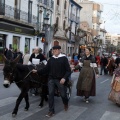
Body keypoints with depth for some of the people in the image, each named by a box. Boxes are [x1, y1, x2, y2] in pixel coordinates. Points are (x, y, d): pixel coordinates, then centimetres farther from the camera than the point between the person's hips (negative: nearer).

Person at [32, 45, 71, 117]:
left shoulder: (64, 58, -7)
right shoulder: (51, 59, 5)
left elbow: (68, 70, -10)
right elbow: (46, 69, 7)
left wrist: (64, 78, -25)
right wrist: (37, 71, -2)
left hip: (60, 80, -3)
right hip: (51, 79, 3)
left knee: (63, 94, 9)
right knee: (51, 94, -2)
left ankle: (66, 104, 44)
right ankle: (51, 111, 10)